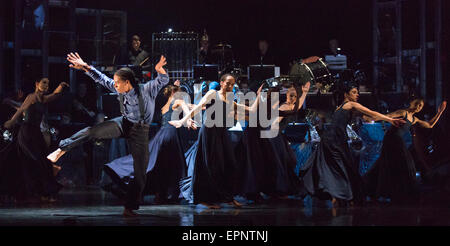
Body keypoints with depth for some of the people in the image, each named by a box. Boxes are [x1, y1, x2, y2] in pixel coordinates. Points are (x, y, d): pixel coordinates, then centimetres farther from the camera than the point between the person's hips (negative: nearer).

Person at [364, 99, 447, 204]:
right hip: (391, 139, -8)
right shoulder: (404, 113, -7)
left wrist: (440, 112, 20)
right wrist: (371, 118, -24)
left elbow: (430, 125, 24)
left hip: (398, 142, 8)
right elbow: (386, 116, -14)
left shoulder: (414, 119, 18)